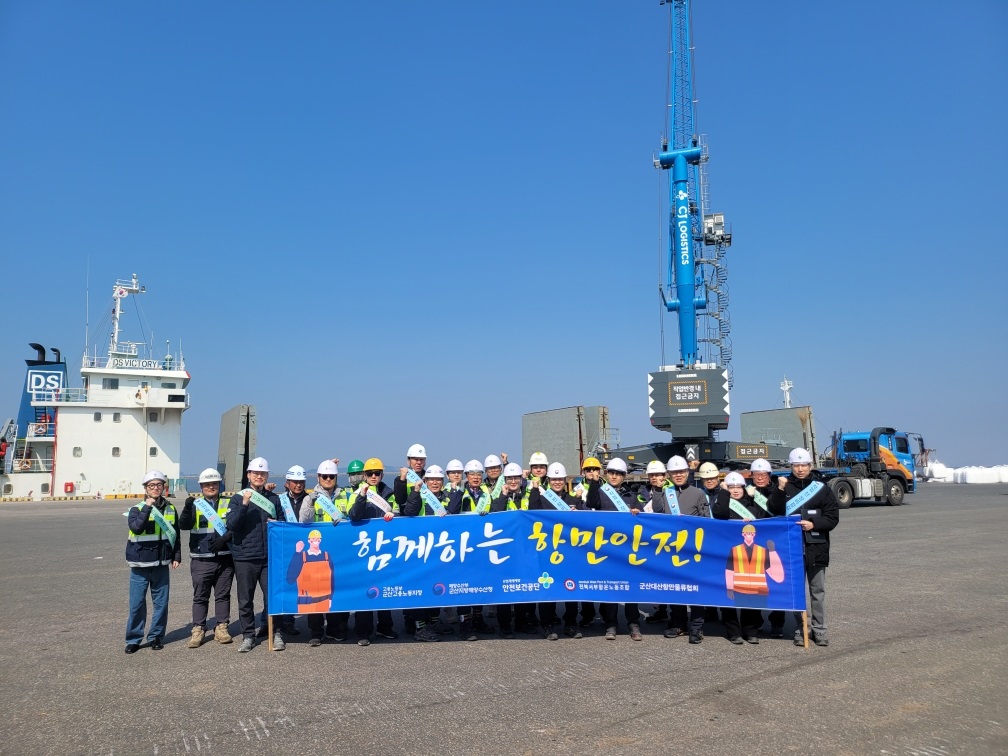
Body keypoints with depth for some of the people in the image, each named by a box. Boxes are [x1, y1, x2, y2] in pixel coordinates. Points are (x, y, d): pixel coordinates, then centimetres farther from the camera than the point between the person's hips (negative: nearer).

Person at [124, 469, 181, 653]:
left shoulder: (170, 509, 7)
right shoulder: (137, 509, -3)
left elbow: (176, 535, 14)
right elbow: (136, 528, -24)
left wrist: (176, 556, 8)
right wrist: (147, 507, -26)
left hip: (162, 564, 3)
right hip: (140, 564, -3)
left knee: (161, 603, 7)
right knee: (137, 603, -1)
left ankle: (156, 636, 19)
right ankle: (133, 638, 12)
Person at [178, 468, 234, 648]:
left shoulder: (228, 504, 7)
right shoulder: (195, 505, 3)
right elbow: (184, 525, -12)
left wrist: (224, 538, -15)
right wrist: (187, 508, -30)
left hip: (225, 558, 1)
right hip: (201, 560, -1)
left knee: (223, 595, 9)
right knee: (200, 596, 5)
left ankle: (221, 627, 18)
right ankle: (198, 629, 13)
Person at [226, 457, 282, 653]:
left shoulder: (274, 499, 11)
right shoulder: (238, 498, 3)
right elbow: (231, 524, -9)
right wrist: (244, 504, -20)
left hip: (269, 555, 1)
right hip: (245, 557, -1)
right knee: (245, 599, 5)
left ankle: (275, 633, 13)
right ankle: (248, 636, 16)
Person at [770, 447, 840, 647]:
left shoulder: (821, 488, 2)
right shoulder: (785, 487, 5)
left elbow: (833, 517, -1)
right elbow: (775, 511, -8)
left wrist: (814, 524, -16)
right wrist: (780, 490, -19)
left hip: (816, 547, -1)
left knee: (817, 590, 8)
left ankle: (819, 628, 17)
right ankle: (800, 629, 17)